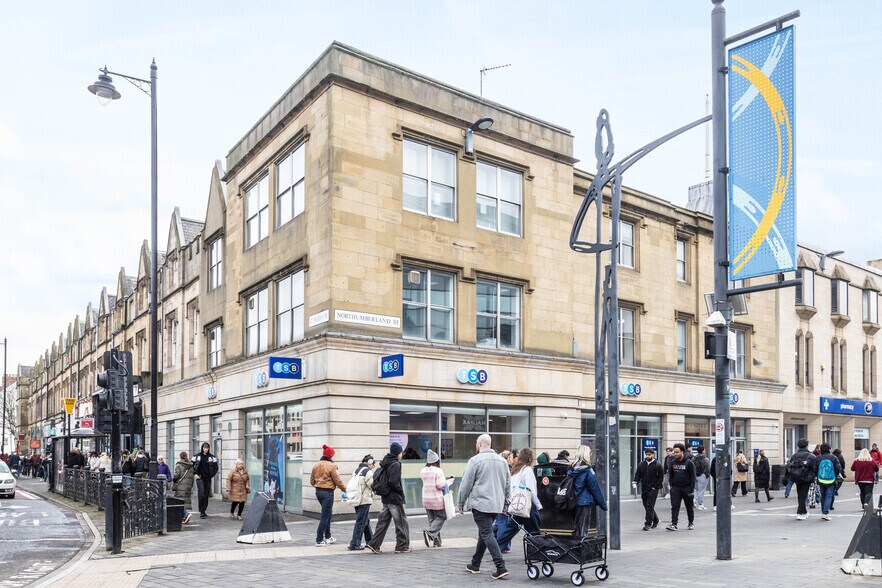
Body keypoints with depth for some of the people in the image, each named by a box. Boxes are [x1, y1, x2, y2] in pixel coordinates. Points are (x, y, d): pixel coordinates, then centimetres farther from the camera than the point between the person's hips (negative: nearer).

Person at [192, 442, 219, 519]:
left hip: (208, 478, 3)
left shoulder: (212, 457, 3)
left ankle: (204, 511, 18)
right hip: (200, 478, -2)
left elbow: (215, 467, 8)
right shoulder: (197, 456, 0)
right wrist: (195, 474, -4)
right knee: (201, 493, -16)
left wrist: (212, 475, -2)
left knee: (206, 495, 6)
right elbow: (192, 466, 5)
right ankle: (201, 512, -13)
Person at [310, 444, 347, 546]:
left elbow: (312, 481, 12)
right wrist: (344, 490, 2)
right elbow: (337, 480, -11)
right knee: (325, 516, 0)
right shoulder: (331, 466, -14)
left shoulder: (316, 465, 7)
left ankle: (328, 537, 28)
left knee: (327, 512, 21)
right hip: (327, 492, -7)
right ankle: (319, 540, 0)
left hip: (318, 491, 7)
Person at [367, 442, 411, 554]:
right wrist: (401, 490, -9)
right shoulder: (395, 464, -16)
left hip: (385, 498, 9)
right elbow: (393, 482, -24)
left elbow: (376, 477, 14)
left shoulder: (385, 464, 11)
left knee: (383, 521, 13)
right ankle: (402, 546, 9)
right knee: (401, 522, 3)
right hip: (395, 498, -9)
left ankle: (374, 544, 10)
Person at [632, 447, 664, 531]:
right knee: (646, 506, 12)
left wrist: (655, 487, -9)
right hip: (644, 489, 5)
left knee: (650, 506, -11)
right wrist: (635, 482, -8)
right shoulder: (641, 464, 8)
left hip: (653, 490, -5)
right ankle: (655, 520, 30)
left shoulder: (657, 465, -4)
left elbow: (661, 477, -3)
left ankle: (648, 524, -8)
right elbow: (637, 474, 10)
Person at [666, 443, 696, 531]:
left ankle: (691, 523, 28)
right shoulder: (673, 462, 4)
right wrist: (671, 485, 4)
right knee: (674, 506, -7)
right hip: (675, 488, 3)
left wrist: (691, 489, -12)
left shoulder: (689, 463, -8)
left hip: (686, 488, -3)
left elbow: (693, 477, -7)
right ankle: (673, 524, -10)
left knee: (689, 507, 12)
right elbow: (670, 475, 13)